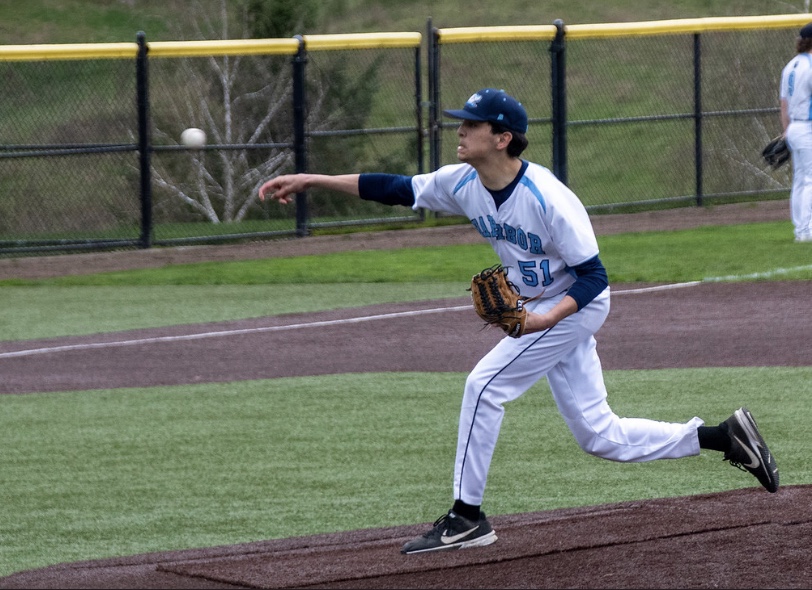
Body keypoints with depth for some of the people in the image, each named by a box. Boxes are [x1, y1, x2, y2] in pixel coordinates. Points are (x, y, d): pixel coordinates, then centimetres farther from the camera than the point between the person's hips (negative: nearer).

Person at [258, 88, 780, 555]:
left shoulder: (548, 198, -28)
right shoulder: (465, 183, -7)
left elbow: (594, 276, -24)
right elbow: (394, 188, 0)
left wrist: (544, 320, -39)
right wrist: (311, 181, -5)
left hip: (576, 304, -9)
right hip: (544, 309, 9)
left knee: (485, 386, -15)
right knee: (598, 435, 10)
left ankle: (466, 518, -5)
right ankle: (726, 437, 17)